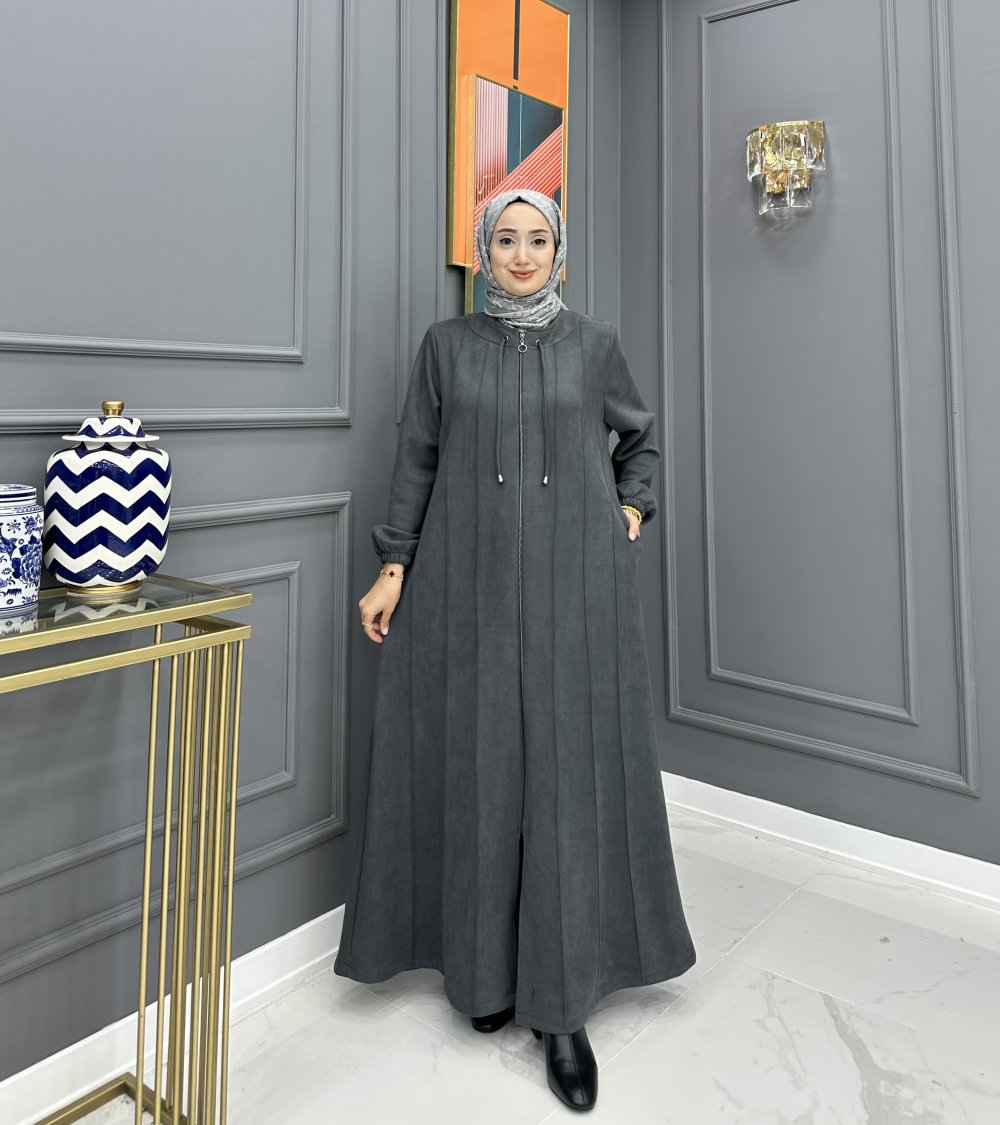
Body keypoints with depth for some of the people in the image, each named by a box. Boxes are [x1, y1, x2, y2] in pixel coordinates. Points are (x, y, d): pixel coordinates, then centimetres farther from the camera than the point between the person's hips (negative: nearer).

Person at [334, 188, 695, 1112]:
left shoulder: (595, 343, 8)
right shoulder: (446, 344, 8)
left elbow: (640, 438, 21)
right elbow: (416, 460, 7)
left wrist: (631, 516, 7)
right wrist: (394, 568, 1)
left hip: (575, 584, 0)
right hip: (468, 583, 1)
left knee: (572, 775, -2)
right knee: (477, 769, 4)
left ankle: (564, 1004, 8)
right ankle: (487, 965, 22)